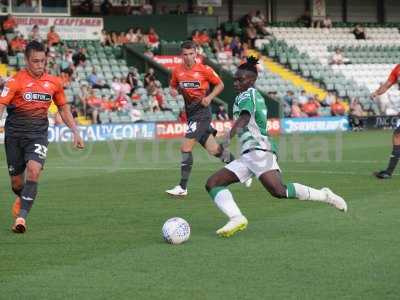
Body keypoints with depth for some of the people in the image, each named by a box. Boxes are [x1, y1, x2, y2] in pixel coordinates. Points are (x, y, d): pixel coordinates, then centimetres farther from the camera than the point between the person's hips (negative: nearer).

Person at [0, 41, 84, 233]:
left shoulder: (53, 82, 5)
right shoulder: (16, 81, -7)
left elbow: (63, 108, 18)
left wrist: (75, 132, 12)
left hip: (38, 135, 1)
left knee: (34, 170, -25)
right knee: (16, 182, 8)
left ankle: (21, 216, -24)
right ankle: (22, 198, 45)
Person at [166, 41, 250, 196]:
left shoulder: (205, 70, -9)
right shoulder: (177, 71, 4)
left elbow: (220, 84, 3)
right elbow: (173, 86, 20)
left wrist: (209, 97, -12)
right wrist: (174, 91, -4)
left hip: (202, 112, -6)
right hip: (190, 113, 6)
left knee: (185, 147, -13)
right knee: (213, 150, 10)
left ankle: (183, 187, -8)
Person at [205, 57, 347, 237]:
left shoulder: (246, 95, -1)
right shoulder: (257, 96, 26)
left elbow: (245, 117, -21)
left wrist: (229, 136, -37)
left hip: (258, 150, -10)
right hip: (247, 156, 10)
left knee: (278, 191, -28)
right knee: (212, 183, -2)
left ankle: (324, 196, -12)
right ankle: (236, 218, -23)